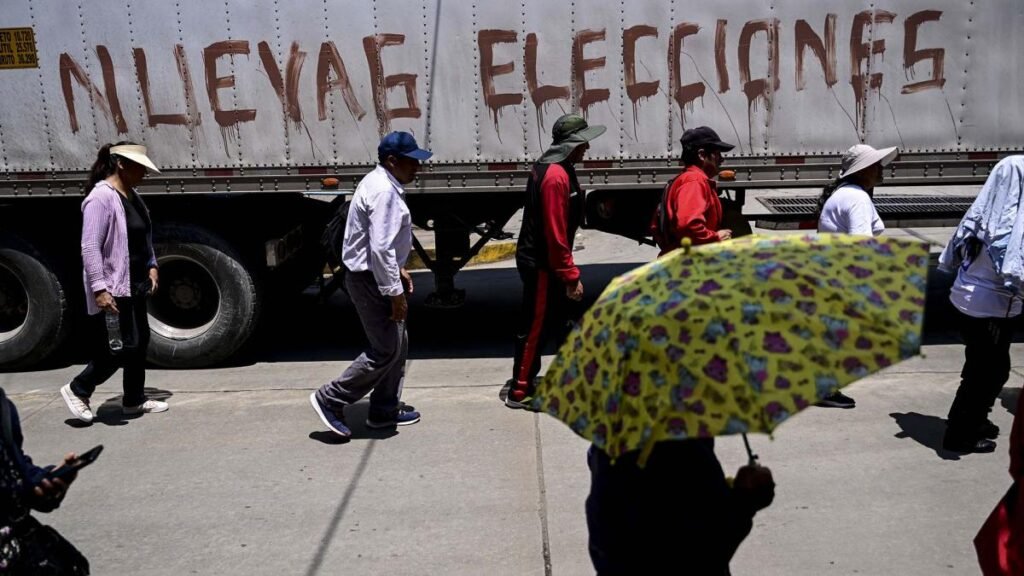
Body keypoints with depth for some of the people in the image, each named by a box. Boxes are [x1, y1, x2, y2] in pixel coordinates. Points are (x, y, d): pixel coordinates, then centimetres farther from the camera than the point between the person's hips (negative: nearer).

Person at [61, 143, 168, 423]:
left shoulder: (132, 196, 11)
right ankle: (77, 390, 12)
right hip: (113, 288, -10)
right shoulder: (101, 197, -18)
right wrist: (99, 288, -27)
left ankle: (134, 400, 26)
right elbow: (90, 247, -22)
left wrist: (152, 267, 12)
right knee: (125, 346, -6)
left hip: (135, 285, 10)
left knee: (140, 342, 14)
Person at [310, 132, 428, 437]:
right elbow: (381, 248, -26)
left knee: (398, 343, 15)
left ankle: (385, 410, 25)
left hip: (375, 274, 11)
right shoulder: (384, 192, -21)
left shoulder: (382, 184, 12)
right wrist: (395, 292, -22)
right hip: (371, 279, -11)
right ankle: (330, 399, 6)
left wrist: (398, 269, 21)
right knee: (386, 349, -3)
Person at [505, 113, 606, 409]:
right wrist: (571, 275, -21)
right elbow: (555, 233, -25)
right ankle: (520, 391, 10)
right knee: (535, 327, -1)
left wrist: (567, 271, 21)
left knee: (561, 321, 18)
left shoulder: (551, 169, 11)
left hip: (542, 261, 10)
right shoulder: (556, 176, -22)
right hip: (542, 265, -10)